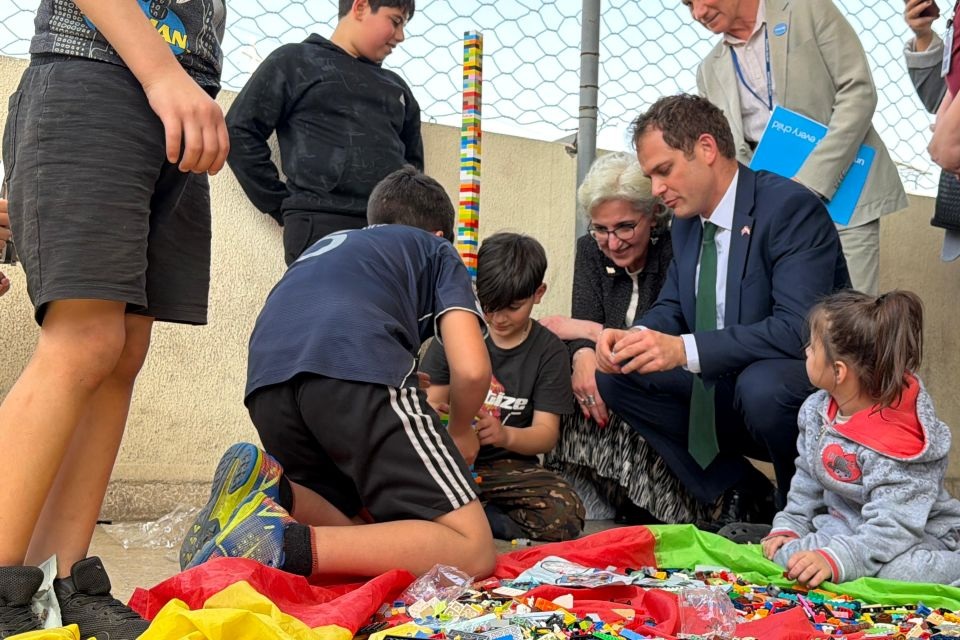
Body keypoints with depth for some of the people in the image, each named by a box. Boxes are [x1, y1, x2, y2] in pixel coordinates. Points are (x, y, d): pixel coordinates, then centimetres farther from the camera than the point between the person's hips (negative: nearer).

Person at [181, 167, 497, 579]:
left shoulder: (324, 244, 42)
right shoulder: (437, 250, 27)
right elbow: (472, 369, 11)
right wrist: (461, 432, 33)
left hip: (266, 379, 6)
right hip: (360, 369, -6)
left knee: (366, 536, 23)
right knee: (472, 551, -1)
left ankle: (269, 492, -6)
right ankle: (289, 545, -23)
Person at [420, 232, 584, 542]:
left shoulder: (549, 351, 4)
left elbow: (546, 433, -3)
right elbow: (432, 403, 5)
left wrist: (505, 435, -26)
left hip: (509, 465, 0)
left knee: (566, 514, -29)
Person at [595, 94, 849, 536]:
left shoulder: (790, 208, -19)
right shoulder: (687, 219, 5)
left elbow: (799, 328, -29)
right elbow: (671, 308, 13)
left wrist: (685, 349, -35)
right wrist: (635, 336, -12)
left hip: (814, 387, -7)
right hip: (725, 386, 8)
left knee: (760, 384, -38)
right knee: (616, 375, -3)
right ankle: (739, 492, 2)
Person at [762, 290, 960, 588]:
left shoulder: (896, 444, -27)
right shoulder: (818, 410, -1)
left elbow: (891, 530, -30)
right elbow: (807, 480, 11)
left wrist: (835, 559, -42)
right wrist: (788, 528, 1)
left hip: (913, 541, -7)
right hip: (839, 527, 7)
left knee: (896, 570, -39)